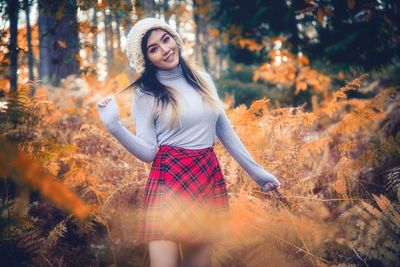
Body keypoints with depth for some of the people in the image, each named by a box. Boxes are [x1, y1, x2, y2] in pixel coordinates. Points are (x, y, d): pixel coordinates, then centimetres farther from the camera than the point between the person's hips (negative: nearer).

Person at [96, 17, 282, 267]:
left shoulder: (202, 79, 11)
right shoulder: (145, 92, 0)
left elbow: (225, 130, 17)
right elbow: (149, 153, -5)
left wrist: (256, 170, 17)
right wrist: (114, 126, -19)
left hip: (209, 178, 4)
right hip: (168, 181, -4)